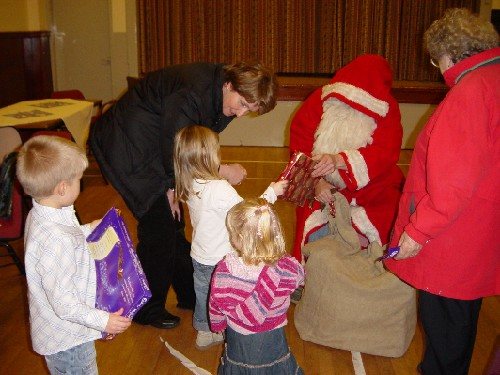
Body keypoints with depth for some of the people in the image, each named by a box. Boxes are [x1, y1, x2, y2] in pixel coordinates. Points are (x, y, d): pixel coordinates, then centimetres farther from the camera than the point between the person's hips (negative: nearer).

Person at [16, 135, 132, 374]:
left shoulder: (39, 215, -6)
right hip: (68, 340, -9)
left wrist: (87, 230, 13)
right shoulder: (55, 240, -37)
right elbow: (63, 303, -31)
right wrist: (103, 321, -22)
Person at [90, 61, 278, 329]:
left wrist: (173, 185, -10)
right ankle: (147, 309, 13)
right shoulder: (192, 93, -33)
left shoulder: (224, 96, -6)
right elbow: (174, 154, -28)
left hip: (156, 148, 8)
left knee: (172, 221, 12)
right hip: (125, 145, -8)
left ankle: (190, 296, 28)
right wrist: (222, 171, -21)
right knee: (159, 223, -6)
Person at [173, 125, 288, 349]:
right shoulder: (219, 189, -32)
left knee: (203, 294, 25)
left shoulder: (190, 186, -8)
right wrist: (271, 192, -14)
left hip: (200, 257, 7)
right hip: (220, 261, -7)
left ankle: (204, 331, 43)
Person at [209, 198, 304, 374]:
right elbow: (299, 276, -5)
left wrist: (218, 324, 9)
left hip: (239, 342, 0)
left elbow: (216, 305, -10)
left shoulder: (224, 270, -27)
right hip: (274, 343, 0)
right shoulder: (288, 268, -29)